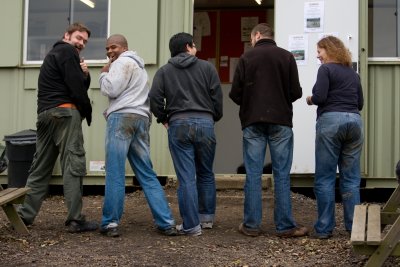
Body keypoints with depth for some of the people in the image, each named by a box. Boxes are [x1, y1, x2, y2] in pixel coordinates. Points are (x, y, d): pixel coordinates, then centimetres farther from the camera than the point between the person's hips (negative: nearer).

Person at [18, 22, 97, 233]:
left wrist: (84, 74, 3)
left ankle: (26, 214, 10)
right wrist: (88, 112, 1)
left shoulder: (55, 53, 28)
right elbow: (76, 88, -12)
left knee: (41, 166, 10)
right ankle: (75, 220, -13)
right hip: (64, 112, -10)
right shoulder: (67, 51, -2)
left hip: (45, 113, 10)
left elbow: (81, 85, 23)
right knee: (73, 164, -10)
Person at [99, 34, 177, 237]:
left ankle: (110, 223, -8)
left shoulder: (123, 62, 0)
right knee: (147, 174, 7)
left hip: (122, 116, -9)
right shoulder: (139, 65, 30)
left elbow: (111, 90, -10)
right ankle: (166, 222, 2)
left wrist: (104, 74, 7)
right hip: (142, 118, 9)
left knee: (115, 173, -8)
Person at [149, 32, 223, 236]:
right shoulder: (207, 68, 7)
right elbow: (217, 98, 3)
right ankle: (207, 217, 26)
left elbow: (155, 99, -2)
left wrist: (164, 119, 11)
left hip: (178, 125, 0)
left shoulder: (164, 71, 9)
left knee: (186, 177, -1)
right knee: (206, 174, 17)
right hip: (205, 123, 1)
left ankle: (191, 225, -2)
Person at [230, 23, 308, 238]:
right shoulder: (286, 57, 1)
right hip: (280, 121, 0)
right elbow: (296, 92, -2)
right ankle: (285, 226, 4)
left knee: (253, 174, 4)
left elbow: (235, 93, -3)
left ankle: (251, 225, 6)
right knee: (282, 175, 3)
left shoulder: (246, 58, 0)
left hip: (252, 123, 0)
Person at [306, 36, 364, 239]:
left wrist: (310, 99, 9)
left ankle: (324, 228, 0)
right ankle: (354, 226, 9)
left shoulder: (326, 69, -1)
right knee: (351, 178, 9)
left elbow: (320, 97, -11)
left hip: (331, 120, -6)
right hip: (354, 121, 6)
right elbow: (360, 103, 20)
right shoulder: (353, 73, 18)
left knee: (325, 178, 0)